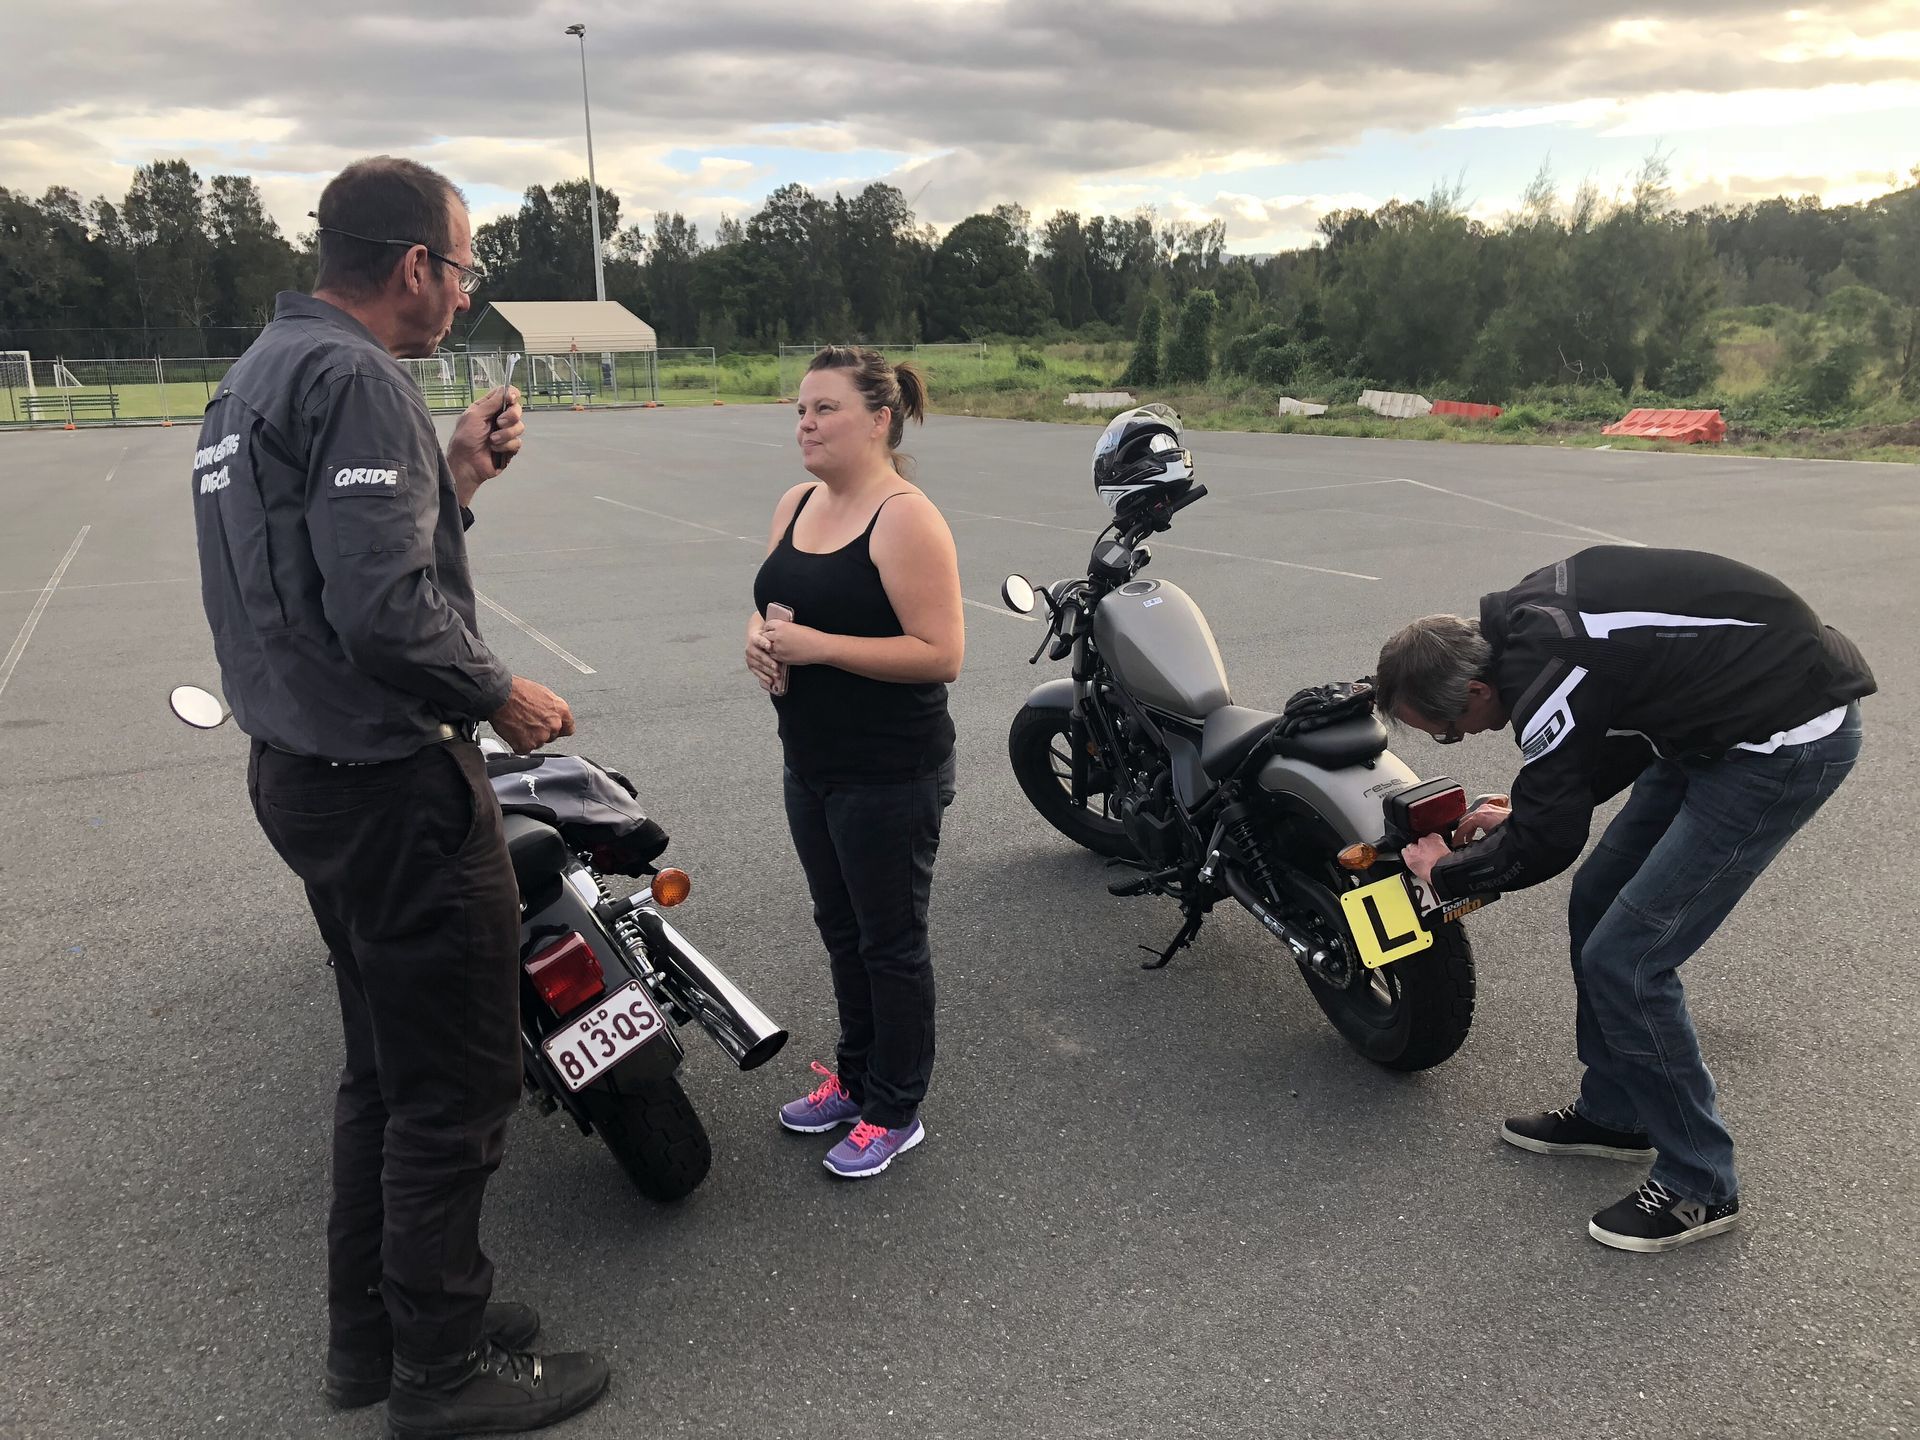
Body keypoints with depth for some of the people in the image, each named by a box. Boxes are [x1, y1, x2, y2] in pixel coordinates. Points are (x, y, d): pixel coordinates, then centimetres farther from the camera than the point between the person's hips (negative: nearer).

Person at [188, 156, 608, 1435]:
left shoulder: (259, 372, 16)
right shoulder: (356, 378, -17)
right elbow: (384, 608, -27)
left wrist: (459, 475, 12)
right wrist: (499, 696, -12)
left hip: (304, 768, 11)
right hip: (394, 782, -11)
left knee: (388, 1065, 21)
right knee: (455, 1081, 3)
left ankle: (372, 1330, 34)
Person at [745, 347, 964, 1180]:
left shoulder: (906, 519, -17)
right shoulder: (796, 505, 8)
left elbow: (942, 654, -22)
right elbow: (775, 605, 16)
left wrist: (820, 646, -25)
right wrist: (761, 637, -7)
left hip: (890, 776, -8)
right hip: (812, 764, 8)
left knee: (890, 941, 6)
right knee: (841, 928, 20)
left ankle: (895, 1113, 22)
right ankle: (855, 1078, 38)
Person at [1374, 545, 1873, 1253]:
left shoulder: (1544, 678, -27)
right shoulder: (1522, 618, 0)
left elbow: (1545, 846, -16)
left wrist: (1445, 872, 2)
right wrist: (1528, 808, 16)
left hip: (1787, 739, -10)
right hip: (1717, 718, 10)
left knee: (1624, 959, -8)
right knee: (1598, 903, 14)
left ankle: (1700, 1188, 10)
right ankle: (1613, 1113, 31)